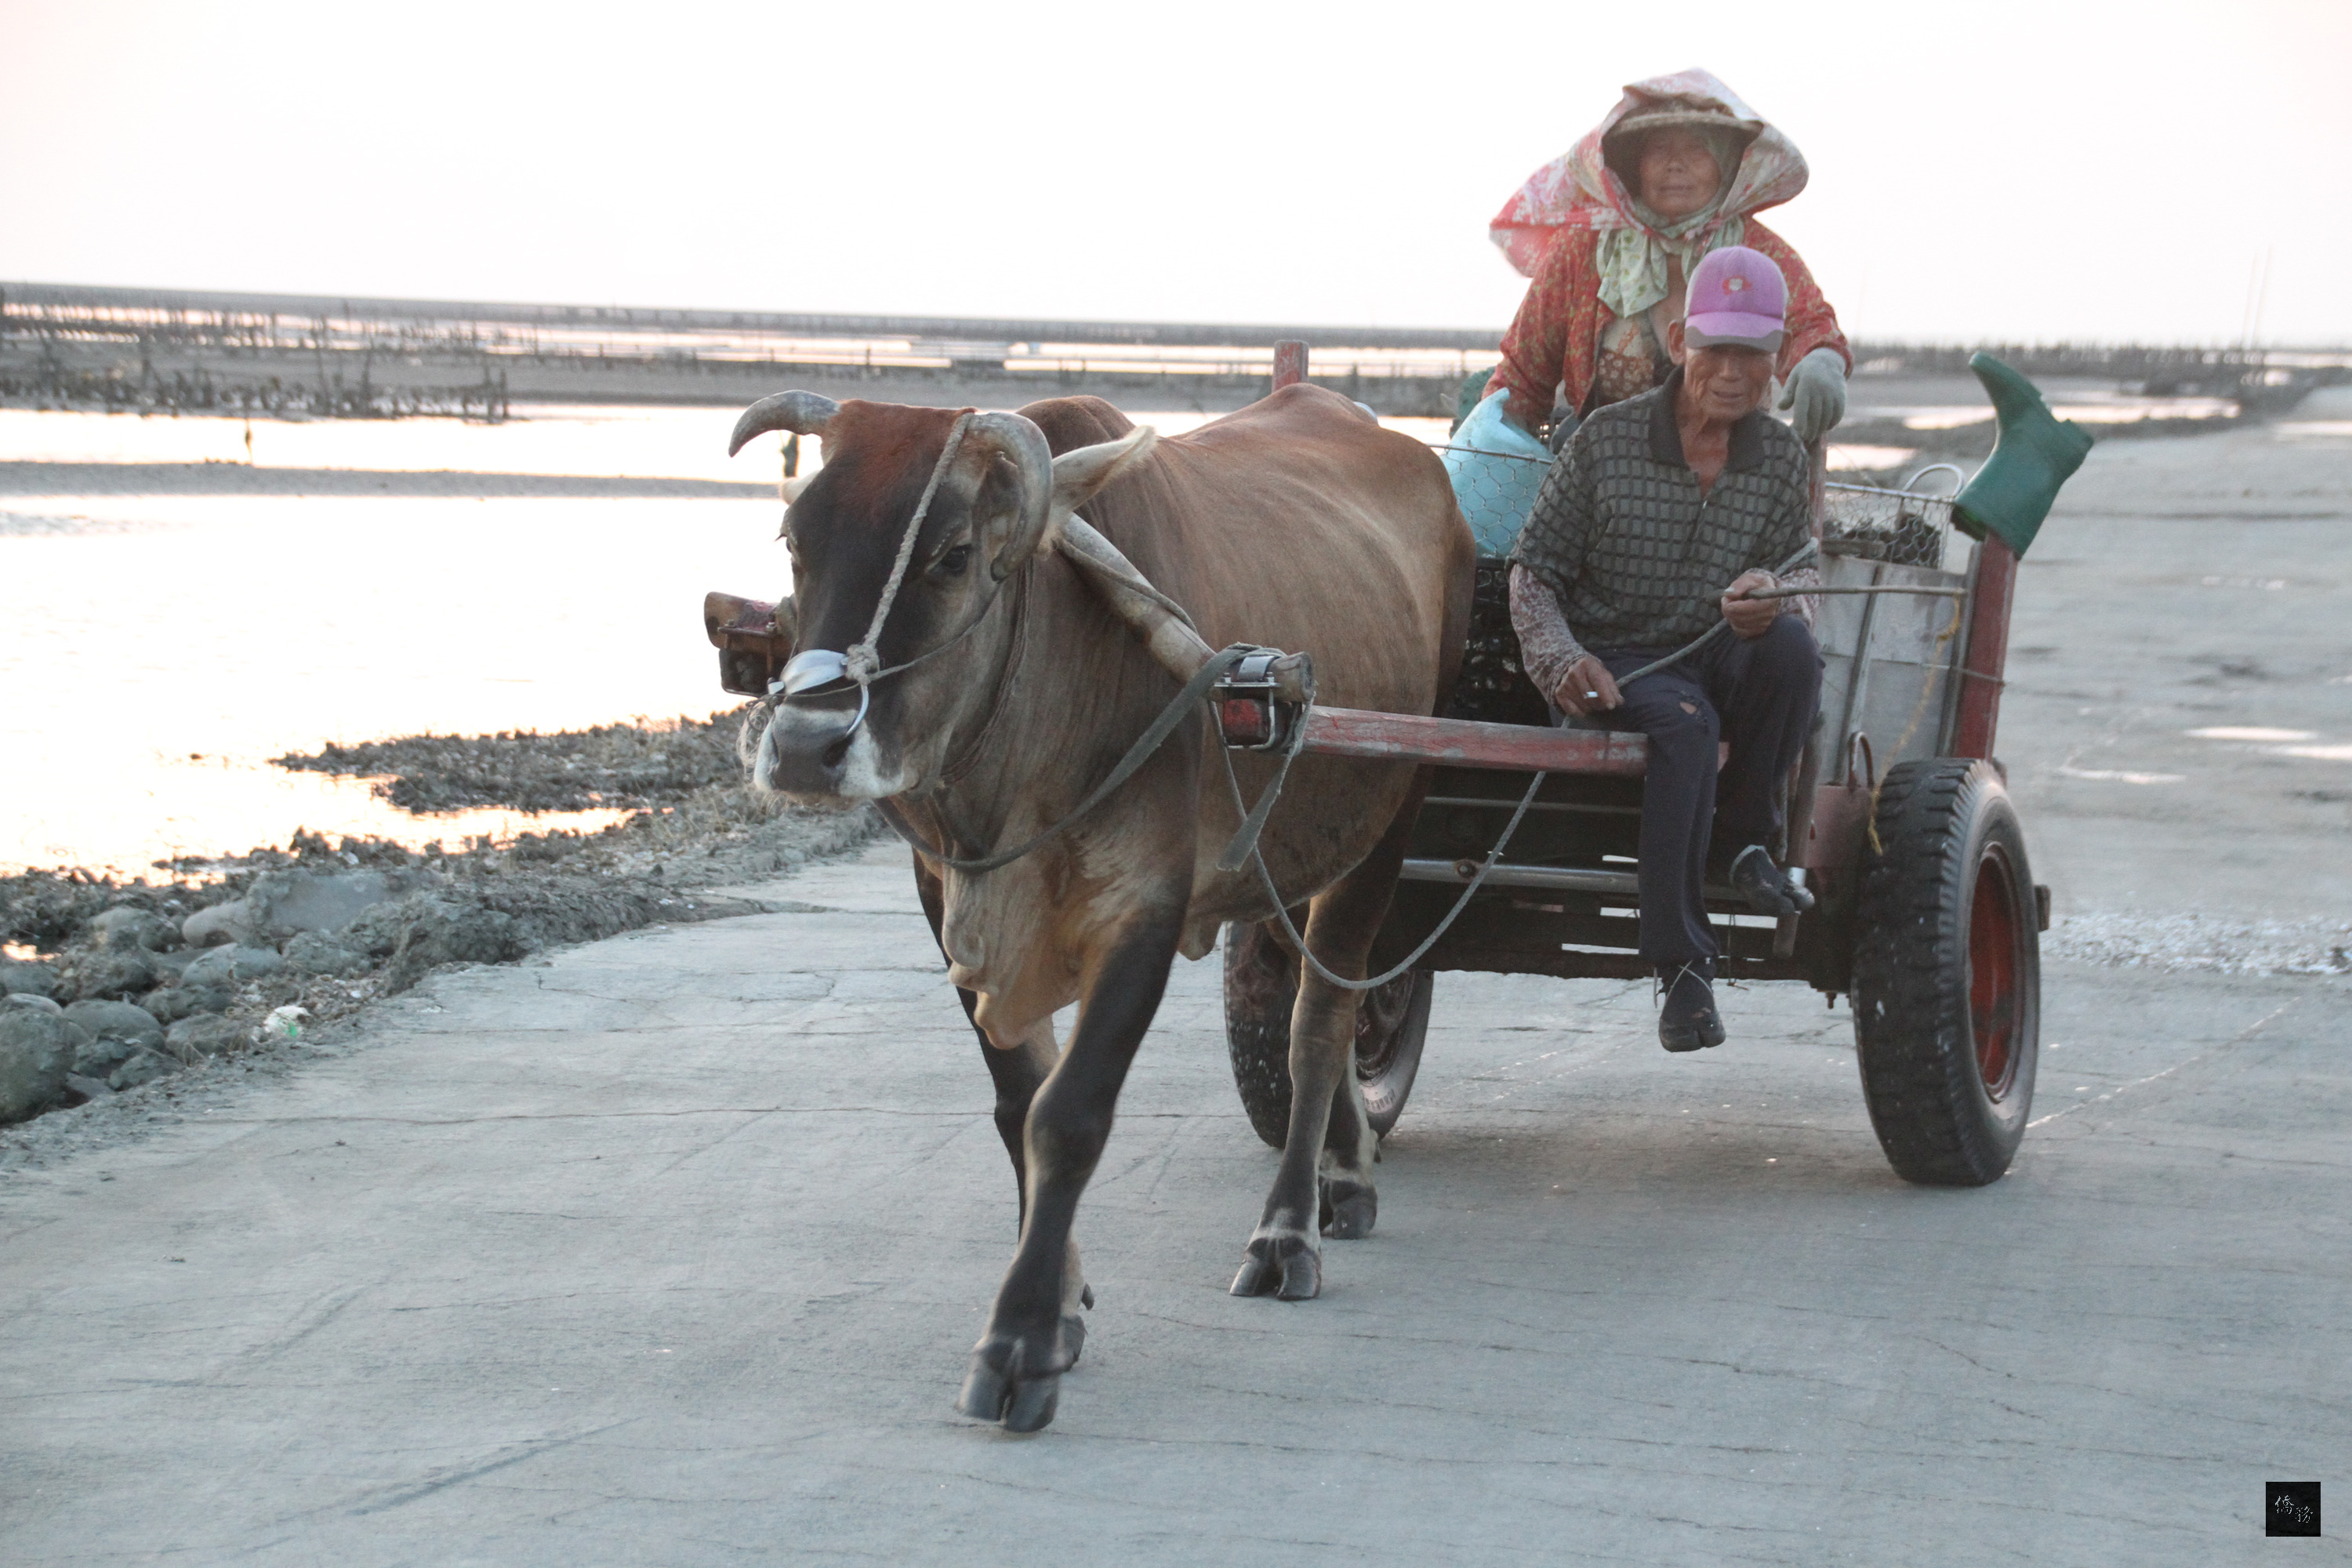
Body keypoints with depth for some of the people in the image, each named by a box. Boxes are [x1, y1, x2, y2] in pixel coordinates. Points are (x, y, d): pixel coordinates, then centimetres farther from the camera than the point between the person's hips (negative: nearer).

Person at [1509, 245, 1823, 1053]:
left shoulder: (1781, 455, 1)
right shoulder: (1607, 440, -6)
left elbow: (1799, 572, 3)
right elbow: (1534, 569, -1)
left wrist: (1773, 595, -24)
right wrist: (1560, 660, -19)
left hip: (1725, 658, 3)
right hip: (1621, 664, -3)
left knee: (1791, 646, -33)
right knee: (1683, 724, -37)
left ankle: (1742, 836, -10)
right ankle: (1682, 968, -35)